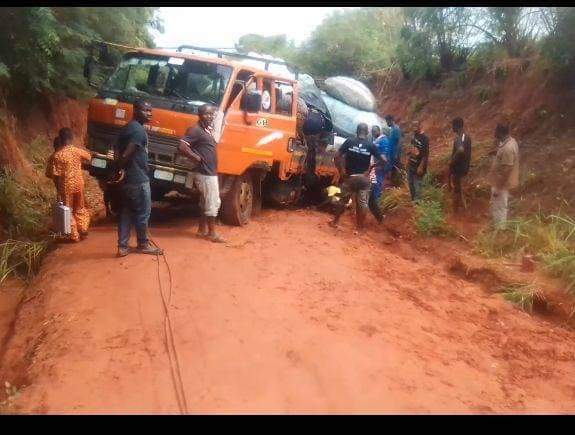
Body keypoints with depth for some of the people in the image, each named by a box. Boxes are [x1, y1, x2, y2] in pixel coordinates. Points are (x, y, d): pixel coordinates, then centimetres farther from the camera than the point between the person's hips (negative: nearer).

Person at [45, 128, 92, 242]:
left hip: (66, 186, -3)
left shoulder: (56, 156, -16)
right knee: (80, 208, 23)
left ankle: (74, 236, 17)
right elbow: (89, 157, 16)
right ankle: (83, 229, 28)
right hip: (79, 184, 4)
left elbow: (56, 176, -16)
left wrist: (58, 191, -8)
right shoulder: (77, 151, -5)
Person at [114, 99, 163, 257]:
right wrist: (121, 168, -7)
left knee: (127, 212, 12)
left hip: (127, 179, 10)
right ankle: (143, 244, 17)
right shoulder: (138, 130, -16)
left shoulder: (127, 128, 15)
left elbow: (117, 150, 11)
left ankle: (122, 246, 15)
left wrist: (120, 168, 2)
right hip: (138, 179, -9)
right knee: (143, 212, 4)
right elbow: (126, 155, -23)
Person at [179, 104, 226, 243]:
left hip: (211, 172, 10)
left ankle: (202, 229, 26)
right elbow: (182, 147, -24)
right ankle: (212, 233, 5)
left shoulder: (208, 130, 13)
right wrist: (198, 159, -18)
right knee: (213, 203, -4)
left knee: (207, 202, 16)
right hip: (205, 173, -10)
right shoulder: (196, 130, -15)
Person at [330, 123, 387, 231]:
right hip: (364, 178, -1)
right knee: (362, 203, 7)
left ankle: (335, 221, 26)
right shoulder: (371, 145, -5)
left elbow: (337, 157, -11)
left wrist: (341, 171, -3)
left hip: (349, 177, 1)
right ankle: (360, 226, 12)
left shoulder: (349, 141, -5)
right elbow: (383, 160, -9)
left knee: (343, 200, 15)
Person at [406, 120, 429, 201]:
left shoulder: (425, 138, -16)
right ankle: (413, 200, 28)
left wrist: (421, 167, -22)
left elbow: (426, 155, -19)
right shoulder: (414, 136, 6)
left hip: (418, 166, -8)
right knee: (410, 183, 15)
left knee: (417, 185, -5)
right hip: (411, 164, 8)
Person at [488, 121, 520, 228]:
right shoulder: (511, 141, -1)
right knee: (498, 206, 25)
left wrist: (498, 188, -21)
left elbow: (505, 171, -27)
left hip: (501, 183, -10)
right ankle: (498, 226, 43)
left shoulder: (507, 149, -32)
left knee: (499, 208, 7)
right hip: (502, 181, 10)